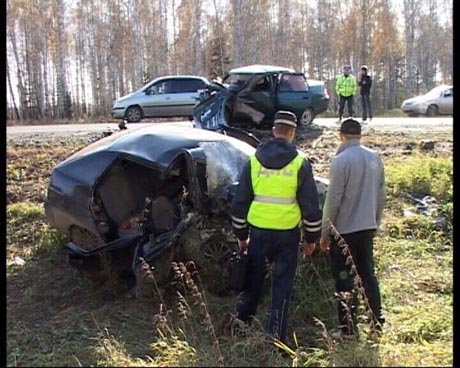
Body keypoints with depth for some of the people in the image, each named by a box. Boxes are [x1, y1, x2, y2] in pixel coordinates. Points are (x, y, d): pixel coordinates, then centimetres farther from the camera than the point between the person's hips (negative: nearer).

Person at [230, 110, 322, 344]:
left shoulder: (254, 160, 2)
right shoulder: (300, 164, -5)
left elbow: (240, 201, 6)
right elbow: (311, 205, -3)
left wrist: (241, 234, 15)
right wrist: (311, 238, 8)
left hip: (259, 230, 2)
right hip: (288, 233, -2)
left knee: (253, 279, 18)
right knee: (282, 285, 7)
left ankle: (242, 321, 23)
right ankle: (276, 338, 12)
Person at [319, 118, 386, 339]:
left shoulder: (341, 160, -16)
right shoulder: (375, 158, 4)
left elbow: (333, 200, -15)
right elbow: (381, 196, 10)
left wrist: (324, 233, -7)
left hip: (344, 230, -6)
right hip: (367, 227, 6)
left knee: (345, 279, 5)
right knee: (368, 275, 17)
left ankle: (348, 328, 12)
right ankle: (377, 324, 23)